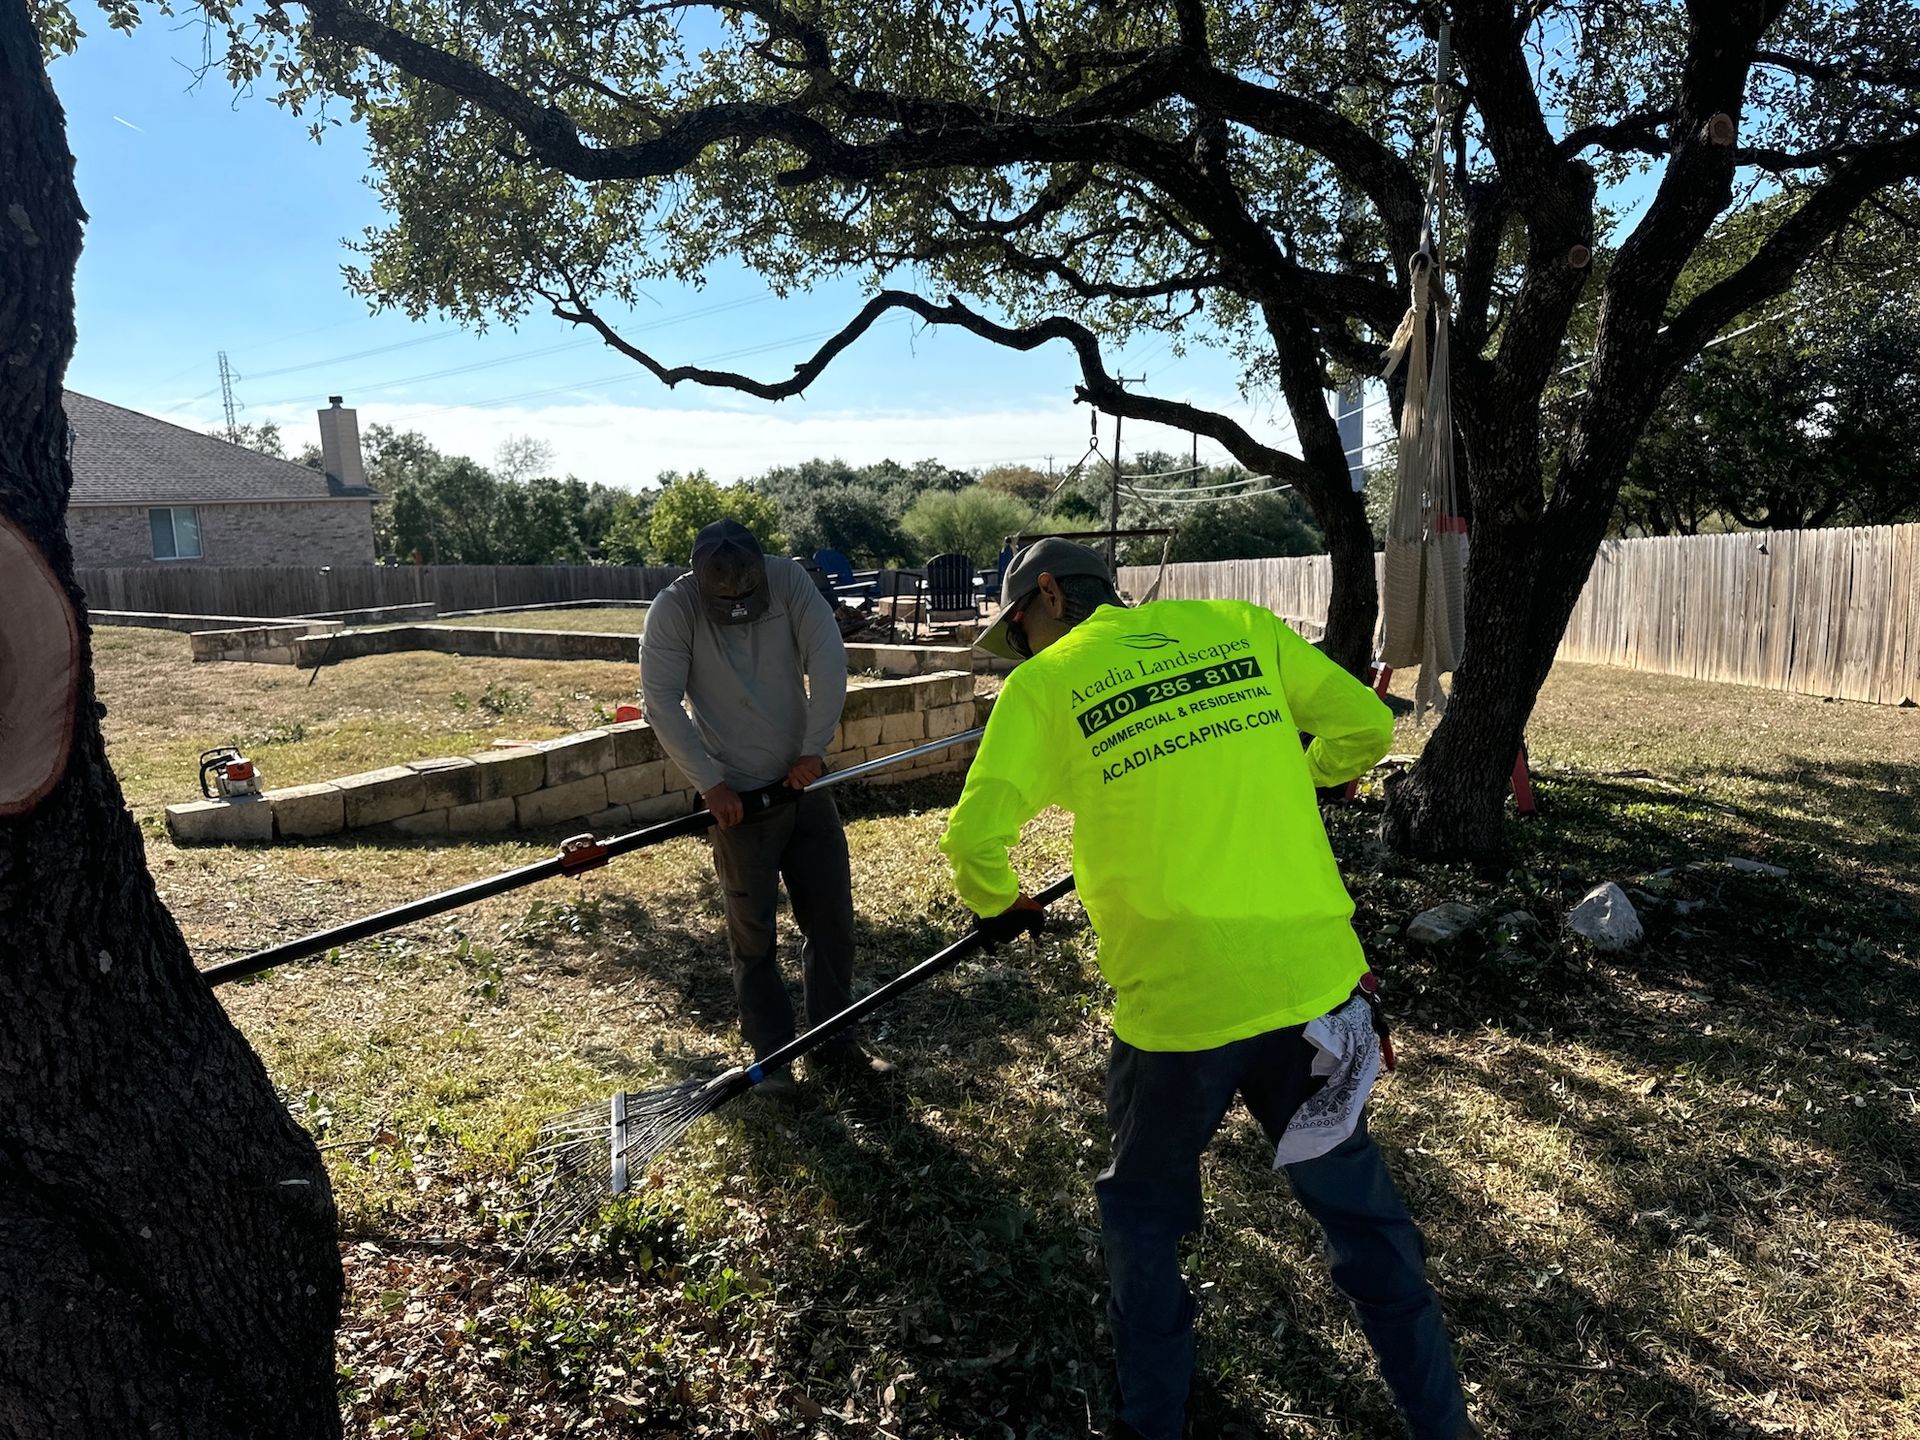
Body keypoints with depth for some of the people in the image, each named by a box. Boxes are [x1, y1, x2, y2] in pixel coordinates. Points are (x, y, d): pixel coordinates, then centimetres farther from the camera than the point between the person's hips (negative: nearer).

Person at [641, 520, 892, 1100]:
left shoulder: (789, 580, -8)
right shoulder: (672, 611, -13)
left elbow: (828, 659, -14)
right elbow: (662, 705, -15)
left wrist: (814, 748, -18)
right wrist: (711, 782, -19)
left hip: (805, 781, 3)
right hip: (738, 796, -3)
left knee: (832, 918, 9)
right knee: (753, 933, 5)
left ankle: (833, 1047, 25)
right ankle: (771, 1058, 20)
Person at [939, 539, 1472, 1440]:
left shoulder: (1044, 683, -1)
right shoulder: (1243, 625, 8)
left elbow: (974, 839, -8)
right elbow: (1363, 727, 13)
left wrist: (999, 906, 13)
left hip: (1178, 1002, -3)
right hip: (1313, 979, 3)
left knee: (1143, 1214, 22)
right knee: (1360, 1212, 20)